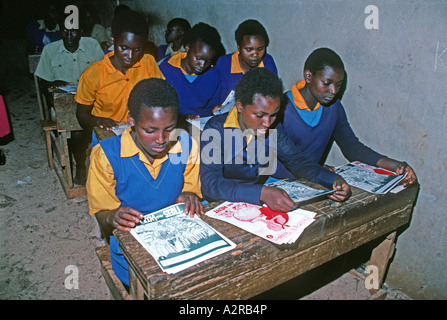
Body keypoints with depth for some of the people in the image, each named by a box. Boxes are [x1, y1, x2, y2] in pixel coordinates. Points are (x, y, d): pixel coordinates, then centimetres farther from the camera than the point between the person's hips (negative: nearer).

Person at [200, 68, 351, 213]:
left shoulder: (273, 128, -3)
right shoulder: (217, 129, -18)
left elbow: (295, 160, 6)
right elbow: (210, 184, -27)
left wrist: (334, 179, -11)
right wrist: (262, 193, -40)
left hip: (258, 204, 4)